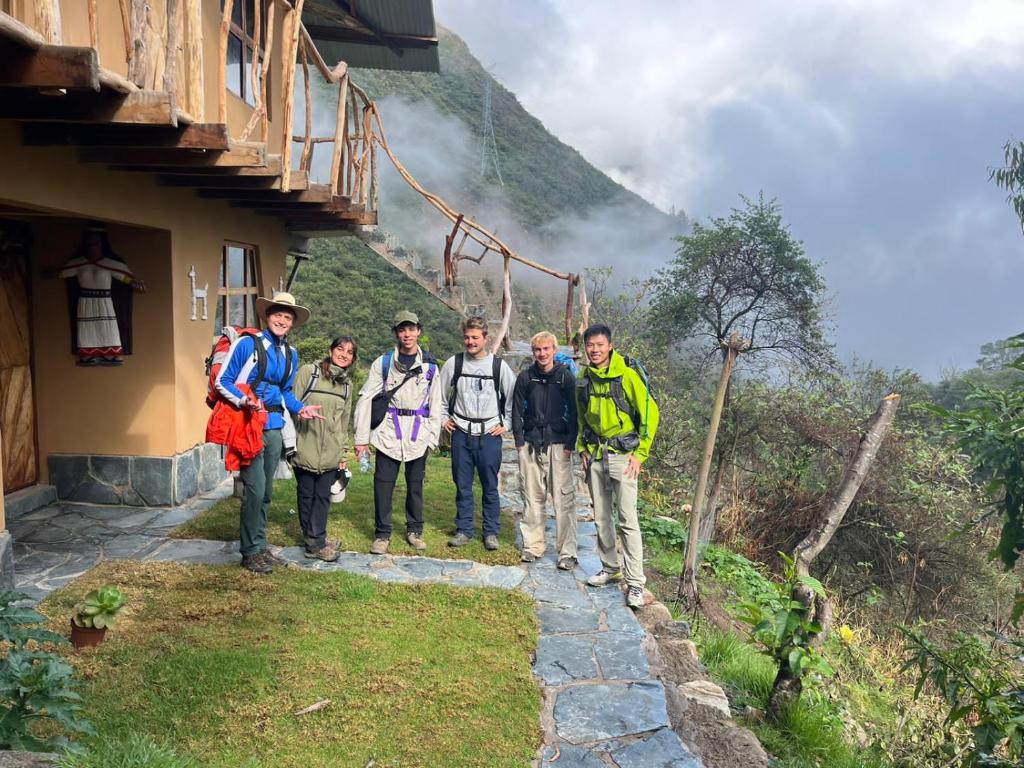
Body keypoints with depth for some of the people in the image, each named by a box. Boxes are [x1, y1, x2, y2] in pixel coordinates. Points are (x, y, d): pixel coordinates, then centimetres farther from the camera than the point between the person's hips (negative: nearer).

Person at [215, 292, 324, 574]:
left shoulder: (291, 355, 11)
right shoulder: (247, 344, -7)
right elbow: (222, 381, -6)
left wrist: (300, 408, 3)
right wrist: (244, 400, -22)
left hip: (274, 427, 6)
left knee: (266, 491, 13)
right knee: (255, 488, -8)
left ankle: (260, 546, 25)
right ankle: (250, 552, 7)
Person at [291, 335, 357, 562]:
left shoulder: (346, 384, 13)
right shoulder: (308, 372, -3)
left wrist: (343, 454, 17)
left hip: (331, 452, 4)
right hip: (305, 448, -3)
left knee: (323, 496, 3)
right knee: (306, 494, 6)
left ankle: (315, 540, 11)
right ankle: (315, 540, 17)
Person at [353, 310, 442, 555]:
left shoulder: (429, 365, 5)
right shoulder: (383, 362, 0)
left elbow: (435, 404, 9)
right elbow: (365, 398, -1)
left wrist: (433, 436, 3)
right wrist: (361, 437, -5)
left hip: (418, 432, 1)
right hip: (389, 431, -1)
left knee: (415, 483, 10)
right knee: (383, 483, 0)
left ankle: (415, 530, 25)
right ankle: (382, 534, 12)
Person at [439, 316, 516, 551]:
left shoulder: (499, 366, -1)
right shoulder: (454, 363, 1)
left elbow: (513, 397, 7)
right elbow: (440, 393, 13)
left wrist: (506, 424, 2)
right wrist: (444, 418, 9)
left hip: (490, 434, -1)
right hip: (461, 433, 1)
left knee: (490, 486, 5)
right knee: (462, 485, 8)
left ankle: (491, 533, 16)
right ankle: (464, 530, 20)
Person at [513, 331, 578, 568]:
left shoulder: (566, 377, 0)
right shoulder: (525, 377, 5)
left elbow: (574, 412, 1)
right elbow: (517, 411, 10)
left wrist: (570, 444, -4)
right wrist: (519, 441, 3)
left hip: (559, 444, -2)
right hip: (530, 445, 2)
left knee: (564, 499, -4)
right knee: (533, 498, 8)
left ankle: (567, 552, 2)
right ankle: (533, 545, 19)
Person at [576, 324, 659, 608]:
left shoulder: (627, 375, -13)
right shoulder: (584, 378, 6)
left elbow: (650, 413, -11)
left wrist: (640, 454, -12)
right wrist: (583, 448, 11)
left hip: (622, 454, -6)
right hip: (595, 455, 6)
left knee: (627, 520, -7)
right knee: (602, 517, 13)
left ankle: (635, 583, -1)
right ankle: (610, 568, 28)